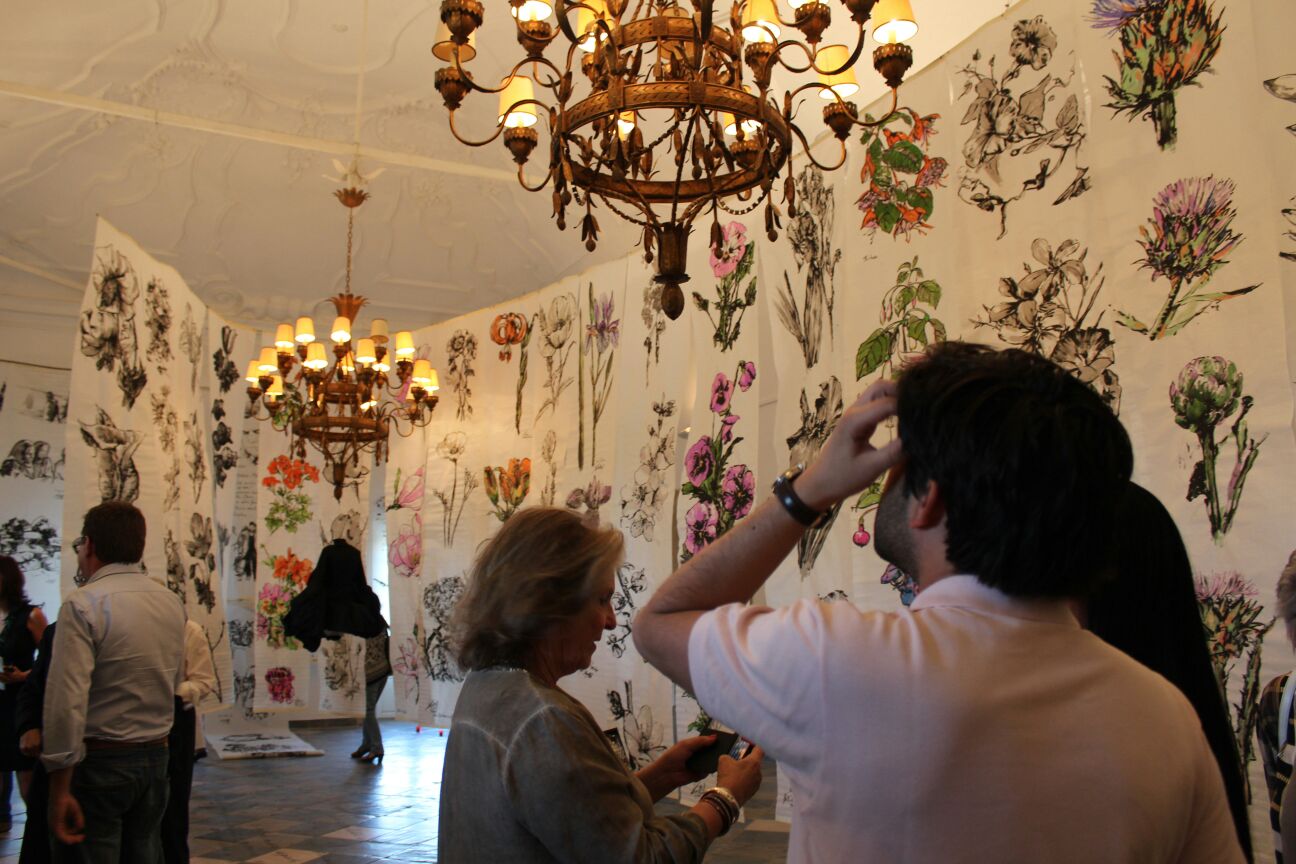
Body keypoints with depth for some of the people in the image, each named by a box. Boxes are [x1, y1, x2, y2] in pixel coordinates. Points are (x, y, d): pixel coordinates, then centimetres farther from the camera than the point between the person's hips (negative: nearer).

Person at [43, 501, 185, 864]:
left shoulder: (83, 605, -14)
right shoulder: (172, 602, 6)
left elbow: (66, 699, -20)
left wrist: (60, 789, -17)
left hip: (99, 761, -6)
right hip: (157, 756, 6)